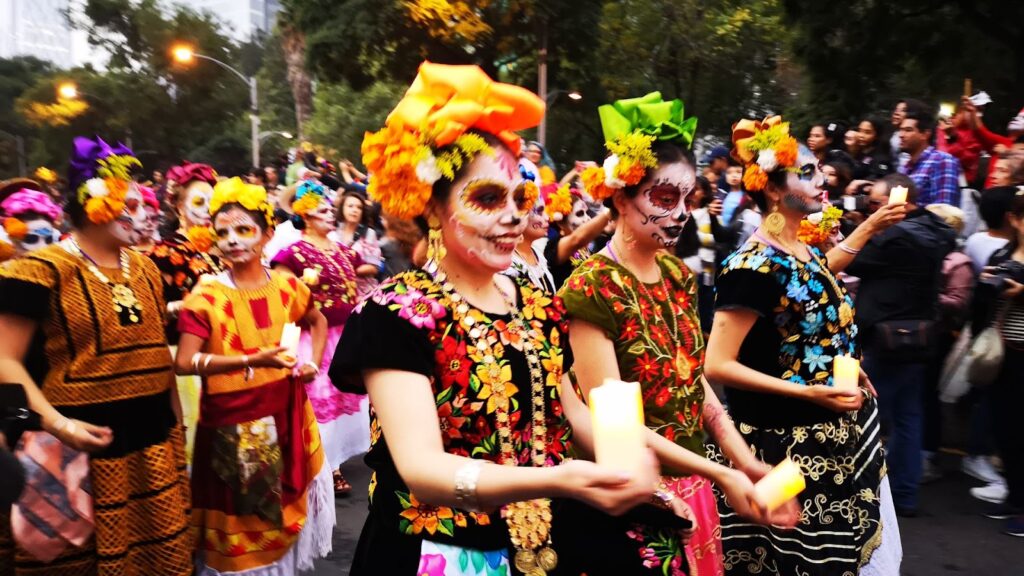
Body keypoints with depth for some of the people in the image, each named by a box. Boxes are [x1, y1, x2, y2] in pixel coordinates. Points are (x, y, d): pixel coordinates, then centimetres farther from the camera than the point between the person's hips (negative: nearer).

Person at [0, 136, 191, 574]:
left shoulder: (145, 269, 10)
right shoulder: (42, 270, -10)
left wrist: (177, 430, 16)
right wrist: (58, 425, -25)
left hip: (153, 445, 6)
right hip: (85, 448, -6)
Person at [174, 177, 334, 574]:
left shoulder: (288, 287, 1)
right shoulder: (206, 296, -10)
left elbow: (318, 322, 21)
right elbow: (184, 363, -18)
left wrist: (313, 363, 4)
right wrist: (252, 360, -27)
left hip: (286, 417, 4)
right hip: (233, 425, -4)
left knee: (287, 510, 16)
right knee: (241, 521, 6)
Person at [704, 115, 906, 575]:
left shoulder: (802, 251, 5)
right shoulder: (755, 266, -21)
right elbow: (717, 366, -24)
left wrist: (870, 226, 30)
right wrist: (809, 393, -25)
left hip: (840, 435, 9)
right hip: (790, 445, -9)